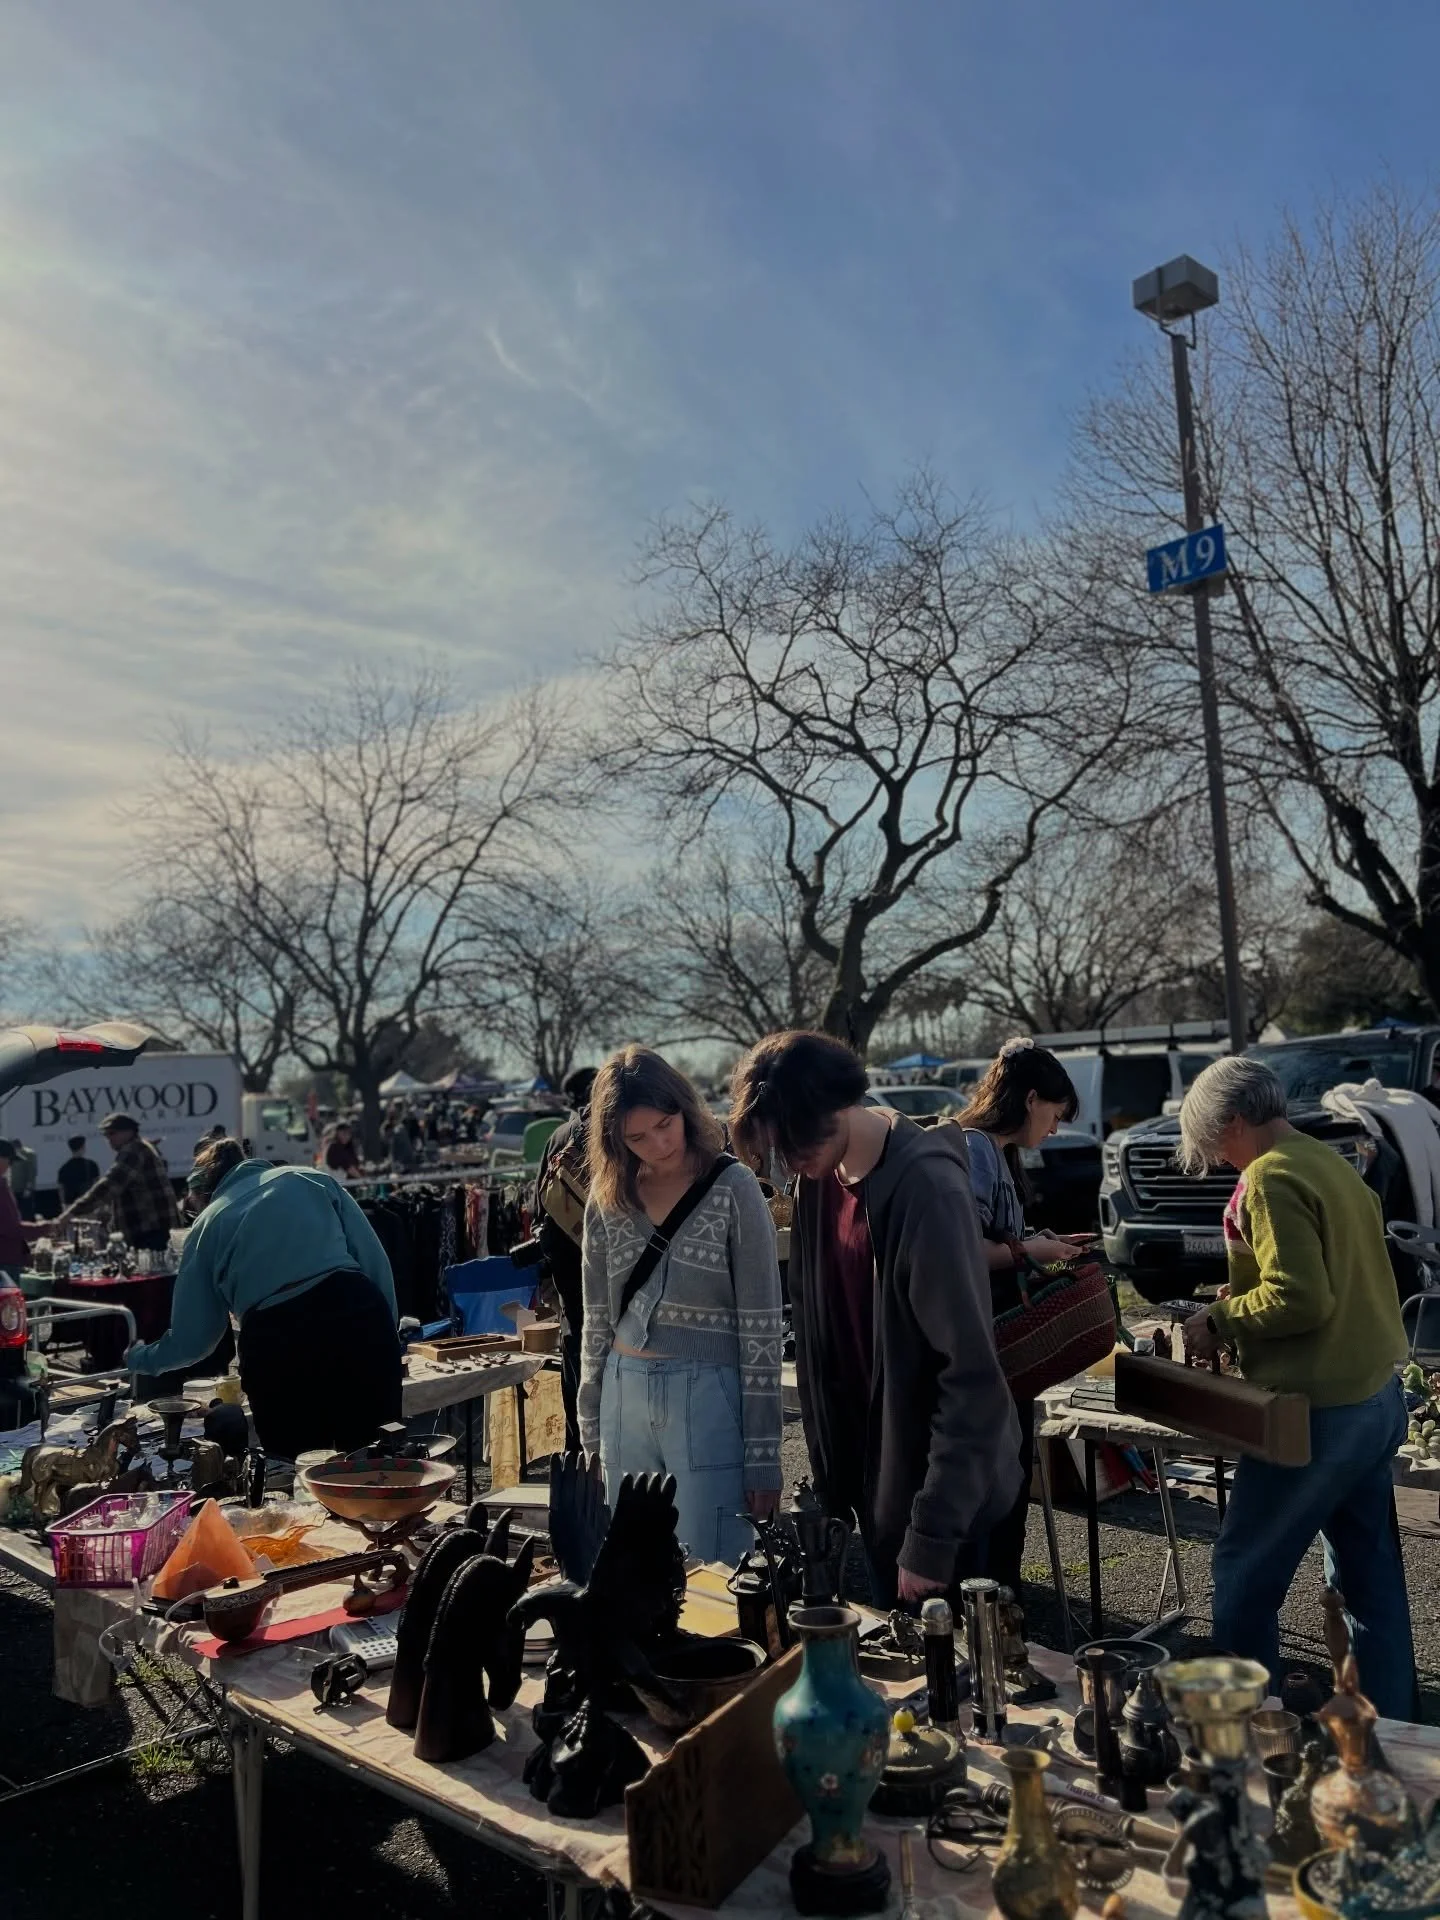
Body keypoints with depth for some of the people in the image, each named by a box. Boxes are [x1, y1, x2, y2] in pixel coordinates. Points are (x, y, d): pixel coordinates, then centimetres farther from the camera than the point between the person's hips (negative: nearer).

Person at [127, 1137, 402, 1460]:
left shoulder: (207, 1225, 19)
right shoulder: (313, 1179, 20)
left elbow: (191, 1340, 21)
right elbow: (375, 1260, 10)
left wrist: (140, 1358, 41)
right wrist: (388, 1337, 15)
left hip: (276, 1343, -1)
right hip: (361, 1318, 1)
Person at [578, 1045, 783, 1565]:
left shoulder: (733, 1189, -9)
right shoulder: (608, 1197, 3)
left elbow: (760, 1329, -8)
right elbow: (597, 1322, 11)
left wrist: (762, 1453, -9)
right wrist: (590, 1431, 11)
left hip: (709, 1399, -4)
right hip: (624, 1399, 4)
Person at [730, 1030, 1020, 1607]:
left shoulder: (927, 1189, -26)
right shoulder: (820, 1177, -3)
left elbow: (972, 1375, -24)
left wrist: (933, 1535, -21)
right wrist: (830, 1475, 8)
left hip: (947, 1494, -6)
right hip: (871, 1481, 7)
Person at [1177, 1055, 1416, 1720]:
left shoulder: (1271, 1178, -18)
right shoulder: (1330, 1161, 9)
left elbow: (1300, 1298, -24)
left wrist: (1219, 1322, -10)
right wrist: (1242, 1302, 13)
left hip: (1322, 1410, -9)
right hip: (1378, 1396, 9)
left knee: (1244, 1571, 5)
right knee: (1369, 1572, 18)